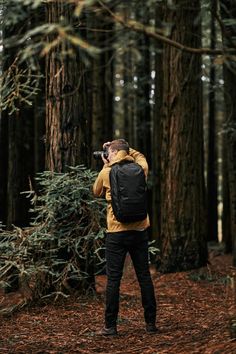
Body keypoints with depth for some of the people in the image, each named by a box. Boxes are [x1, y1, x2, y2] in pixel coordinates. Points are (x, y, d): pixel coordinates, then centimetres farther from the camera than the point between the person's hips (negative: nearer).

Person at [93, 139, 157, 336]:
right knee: (144, 276, 8)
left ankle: (110, 325, 4)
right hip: (139, 230, 3)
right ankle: (151, 323, 12)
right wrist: (124, 148, 22)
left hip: (117, 232, -3)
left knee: (114, 279, 1)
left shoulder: (106, 173, -4)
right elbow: (140, 156, 28)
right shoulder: (140, 169, 4)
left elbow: (97, 193, 16)